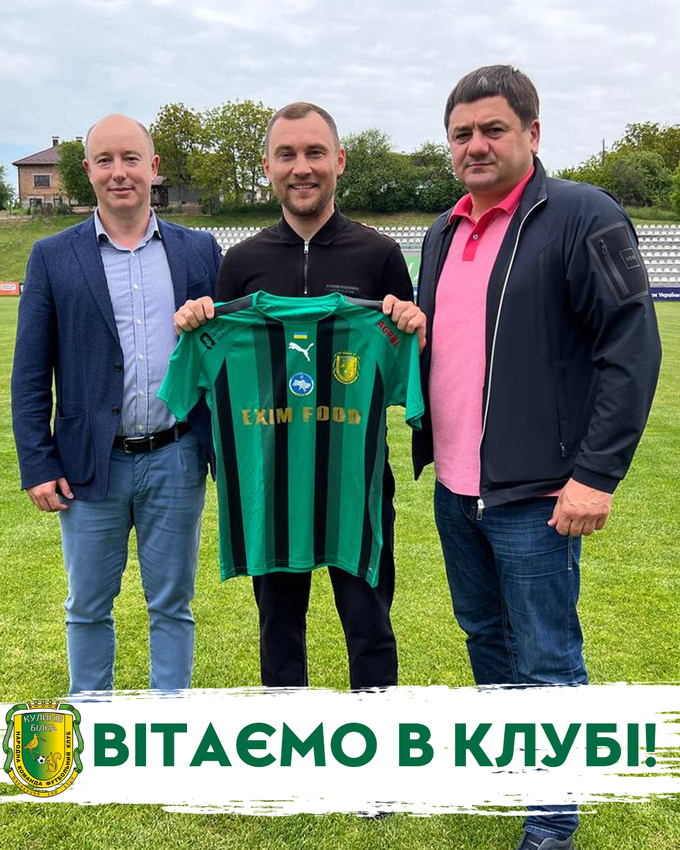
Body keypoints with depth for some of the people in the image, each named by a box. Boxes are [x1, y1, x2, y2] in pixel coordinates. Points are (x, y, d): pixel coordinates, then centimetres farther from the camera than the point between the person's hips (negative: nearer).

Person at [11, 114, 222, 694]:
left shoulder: (200, 250, 4)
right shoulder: (53, 258, 1)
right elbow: (30, 374, 1)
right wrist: (37, 465, -4)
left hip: (176, 460, 1)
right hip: (90, 467, 0)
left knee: (173, 607, 12)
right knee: (88, 608, 13)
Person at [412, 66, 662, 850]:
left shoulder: (583, 217, -10)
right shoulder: (443, 234, 12)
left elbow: (633, 350, -14)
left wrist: (597, 473, -18)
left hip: (533, 491, -7)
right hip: (453, 486, 7)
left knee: (546, 659, 4)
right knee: (483, 634, 21)